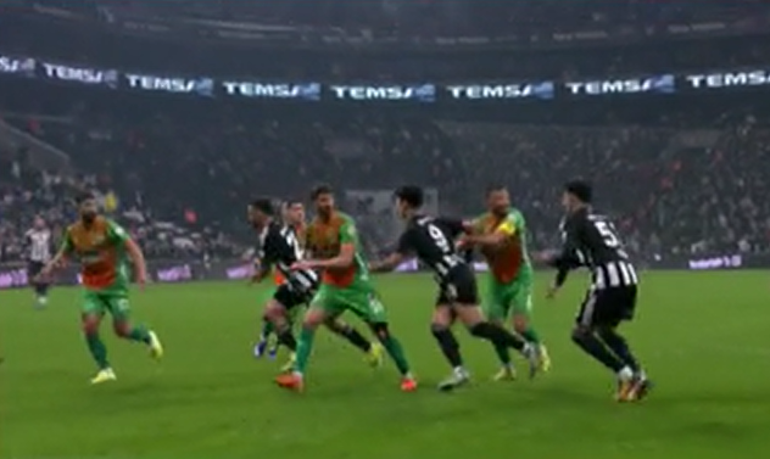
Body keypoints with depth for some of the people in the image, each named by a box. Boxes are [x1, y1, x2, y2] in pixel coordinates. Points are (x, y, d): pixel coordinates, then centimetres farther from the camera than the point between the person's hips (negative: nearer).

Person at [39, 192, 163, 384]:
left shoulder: (107, 226, -15)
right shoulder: (73, 231, -1)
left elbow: (132, 247, -18)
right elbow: (65, 252, 19)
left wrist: (141, 271, -31)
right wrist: (51, 266, 0)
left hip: (115, 284, -4)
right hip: (92, 288, 4)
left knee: (122, 330, -5)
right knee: (89, 325, -14)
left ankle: (148, 337, 28)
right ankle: (105, 369, -3)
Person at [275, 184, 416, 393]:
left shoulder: (345, 223, -20)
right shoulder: (312, 229, -1)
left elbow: (346, 260, -30)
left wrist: (312, 265, -35)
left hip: (357, 284, -4)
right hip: (331, 285, 5)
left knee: (382, 331, -4)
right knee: (308, 321, -15)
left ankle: (407, 375, 12)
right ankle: (298, 376, -14)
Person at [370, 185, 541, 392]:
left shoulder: (412, 232, -7)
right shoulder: (437, 221, 15)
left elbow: (392, 263, -9)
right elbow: (470, 228, 12)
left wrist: (369, 268, 5)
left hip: (458, 280, -9)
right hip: (451, 283, 9)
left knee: (477, 327, -9)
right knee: (439, 326, 4)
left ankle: (526, 348, -6)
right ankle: (459, 371, -5)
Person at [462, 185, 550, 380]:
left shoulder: (513, 216, -21)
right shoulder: (482, 222, -7)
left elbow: (497, 239, -36)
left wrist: (472, 239, -49)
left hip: (520, 277, -4)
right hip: (497, 280, 4)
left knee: (520, 325, -13)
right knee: (494, 326, 0)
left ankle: (540, 350, 20)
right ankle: (507, 367, 21)